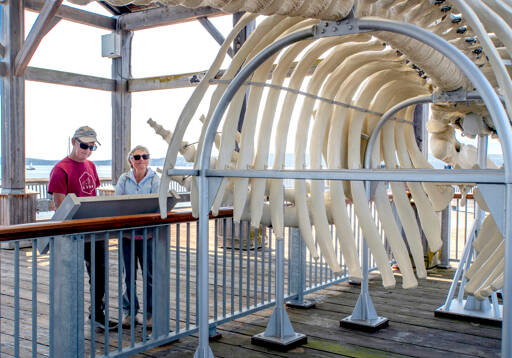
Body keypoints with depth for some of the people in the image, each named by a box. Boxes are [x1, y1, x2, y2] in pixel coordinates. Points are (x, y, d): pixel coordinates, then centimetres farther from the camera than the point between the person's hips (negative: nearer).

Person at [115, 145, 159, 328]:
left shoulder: (154, 179, 2)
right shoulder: (124, 179, 6)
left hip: (147, 232, -1)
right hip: (127, 232, 2)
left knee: (150, 274, 3)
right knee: (129, 275, 10)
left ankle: (151, 313, 14)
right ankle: (130, 312, 22)